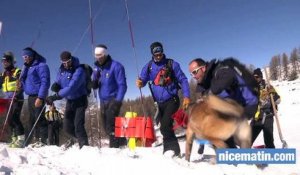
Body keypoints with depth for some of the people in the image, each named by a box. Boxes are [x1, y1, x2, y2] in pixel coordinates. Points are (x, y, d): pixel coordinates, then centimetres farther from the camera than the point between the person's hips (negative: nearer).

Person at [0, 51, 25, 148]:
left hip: (17, 99, -7)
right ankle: (14, 138, 15)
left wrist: (17, 95, -21)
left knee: (14, 118, -17)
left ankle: (21, 138, -14)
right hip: (8, 99, 8)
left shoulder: (17, 72, -3)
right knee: (10, 119, 7)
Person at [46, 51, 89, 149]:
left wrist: (55, 97, -36)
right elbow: (58, 82, 7)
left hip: (80, 100, -6)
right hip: (69, 101, 6)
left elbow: (71, 88, -32)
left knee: (78, 125, -14)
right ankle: (74, 137, 41)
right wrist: (55, 86, -19)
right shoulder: (62, 69, -1)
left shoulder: (79, 70, -23)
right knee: (67, 126, 11)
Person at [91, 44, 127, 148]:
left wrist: (118, 100, -19)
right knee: (106, 126, 10)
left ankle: (114, 146, 0)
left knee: (111, 126, -12)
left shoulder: (115, 66, -10)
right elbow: (95, 86, 11)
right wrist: (93, 81, -12)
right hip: (103, 101, 7)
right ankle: (121, 141, 27)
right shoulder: (97, 68, 10)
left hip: (113, 99, -7)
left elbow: (122, 85, -12)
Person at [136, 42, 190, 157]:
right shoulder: (148, 67, 5)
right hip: (159, 103, 5)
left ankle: (171, 148, -6)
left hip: (172, 100, -4)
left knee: (165, 126, -18)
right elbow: (143, 80, 4)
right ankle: (173, 149, 25)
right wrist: (140, 83, -22)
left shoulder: (171, 64, -4)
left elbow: (183, 80, -3)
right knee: (166, 127, 11)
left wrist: (186, 96, -14)